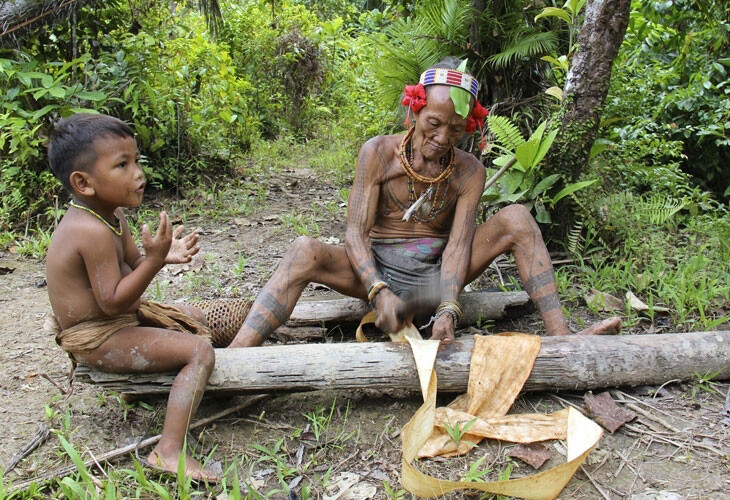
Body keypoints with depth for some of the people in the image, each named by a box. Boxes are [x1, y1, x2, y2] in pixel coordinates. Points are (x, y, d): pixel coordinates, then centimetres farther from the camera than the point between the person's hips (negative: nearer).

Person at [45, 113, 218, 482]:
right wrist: (155, 258, -32)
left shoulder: (110, 215, 2)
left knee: (194, 320, 23)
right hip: (95, 338, -10)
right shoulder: (92, 231, -29)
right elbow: (113, 302, -29)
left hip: (121, 316, 10)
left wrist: (166, 255, -10)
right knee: (199, 351, -23)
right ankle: (168, 451, -24)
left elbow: (132, 267, 9)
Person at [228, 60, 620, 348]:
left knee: (516, 218, -17)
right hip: (379, 269, -1)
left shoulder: (469, 172, -3)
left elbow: (458, 244, -13)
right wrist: (379, 292, -32)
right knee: (305, 251, -31)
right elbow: (356, 233, -14)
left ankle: (560, 337, -22)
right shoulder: (378, 153, -8)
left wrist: (447, 309, -31)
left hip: (435, 272, 2)